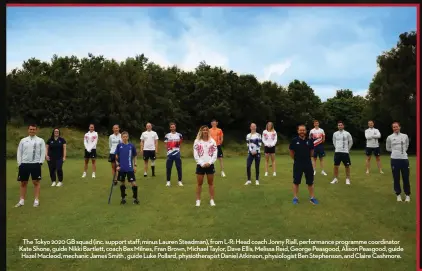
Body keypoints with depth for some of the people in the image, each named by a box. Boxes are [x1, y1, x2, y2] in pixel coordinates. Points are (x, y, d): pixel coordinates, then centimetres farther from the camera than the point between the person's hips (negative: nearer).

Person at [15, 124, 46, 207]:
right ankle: (21, 201, 18)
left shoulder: (40, 140, 4)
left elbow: (43, 152, 1)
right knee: (23, 183, 8)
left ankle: (36, 200, 7)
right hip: (24, 164, 2)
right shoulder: (23, 140, 9)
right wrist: (19, 163, 1)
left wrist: (40, 162, -7)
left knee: (36, 182, 1)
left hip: (35, 164, -2)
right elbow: (19, 152, 9)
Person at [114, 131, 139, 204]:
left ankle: (135, 198, 7)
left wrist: (135, 165, 4)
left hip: (130, 168, -1)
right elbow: (116, 157, 5)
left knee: (133, 183, -4)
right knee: (122, 183, 9)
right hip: (121, 168, 1)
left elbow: (134, 156, 9)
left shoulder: (131, 146, 0)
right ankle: (123, 198, 21)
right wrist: (117, 165, -4)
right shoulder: (119, 146, 1)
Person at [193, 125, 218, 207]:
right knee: (199, 183, 5)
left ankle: (212, 200, 14)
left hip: (210, 165, 1)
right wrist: (202, 163, -12)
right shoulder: (197, 141, 0)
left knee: (211, 183, 7)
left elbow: (215, 154, -1)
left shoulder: (212, 141, 3)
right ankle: (198, 200, 12)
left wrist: (209, 162, -11)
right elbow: (195, 154, -4)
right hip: (200, 165, -1)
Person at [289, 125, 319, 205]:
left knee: (310, 182, 9)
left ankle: (312, 198, 20)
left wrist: (307, 158, 12)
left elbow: (311, 151, 12)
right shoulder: (294, 140, -8)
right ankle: (295, 198, 17)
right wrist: (297, 159, 7)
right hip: (297, 164, -2)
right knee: (296, 182, 6)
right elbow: (291, 152, 3)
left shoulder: (309, 141, -2)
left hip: (308, 164, 2)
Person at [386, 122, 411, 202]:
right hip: (395, 159, -1)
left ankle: (407, 195, 15)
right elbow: (388, 148, 13)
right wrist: (395, 150, 6)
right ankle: (398, 194, 16)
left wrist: (402, 151, 9)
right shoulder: (390, 137, 3)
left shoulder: (405, 136, 7)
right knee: (396, 178, 4)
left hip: (404, 159, 1)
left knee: (406, 178, 3)